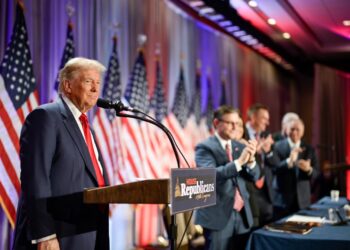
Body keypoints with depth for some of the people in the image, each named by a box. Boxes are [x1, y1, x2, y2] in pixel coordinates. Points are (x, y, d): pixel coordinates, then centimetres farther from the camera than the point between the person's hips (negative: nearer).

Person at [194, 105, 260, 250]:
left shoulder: (240, 147, 13)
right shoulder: (205, 147, -5)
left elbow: (254, 176, 6)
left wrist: (251, 159, -13)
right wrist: (239, 162, -28)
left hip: (241, 214, 5)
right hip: (218, 215, -5)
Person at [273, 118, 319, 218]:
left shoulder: (309, 149, 7)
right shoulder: (278, 146, -3)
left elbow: (316, 173, 4)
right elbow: (274, 169, -12)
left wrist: (309, 169, -18)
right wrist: (289, 161, -29)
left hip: (302, 199, 3)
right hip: (282, 199, -3)